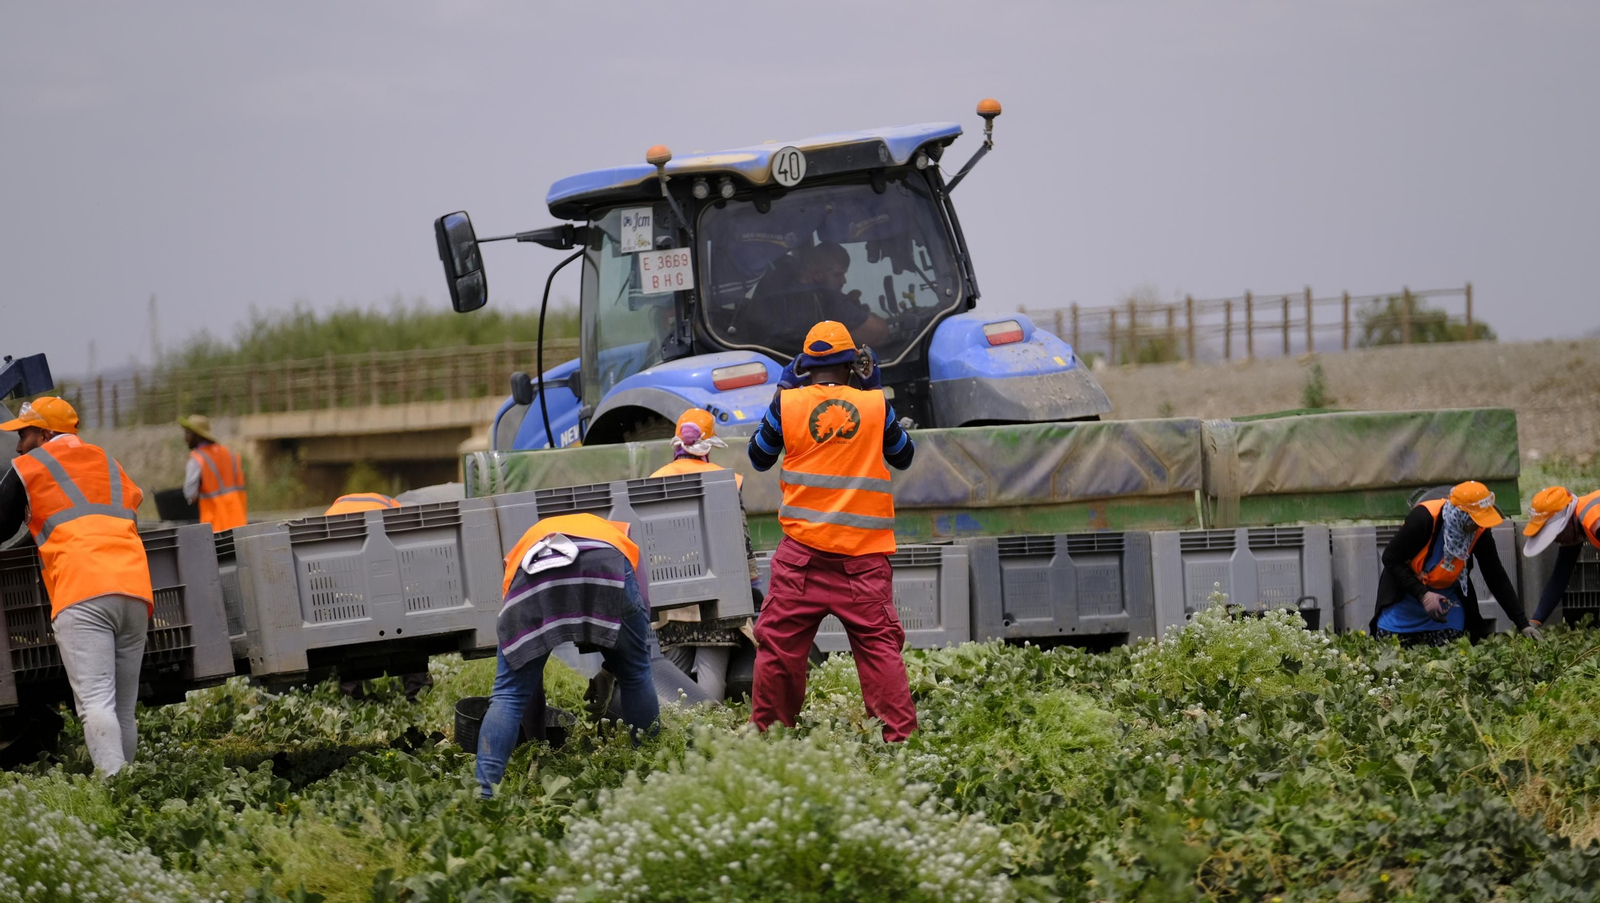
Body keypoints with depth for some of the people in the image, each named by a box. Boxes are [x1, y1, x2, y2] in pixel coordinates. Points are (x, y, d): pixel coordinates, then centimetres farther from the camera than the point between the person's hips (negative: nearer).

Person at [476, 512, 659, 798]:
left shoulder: (529, 540, 44)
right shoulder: (616, 532, 45)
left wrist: (535, 705, 51)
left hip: (535, 571, 1)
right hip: (606, 566, -1)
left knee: (508, 693, 5)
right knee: (635, 675, 20)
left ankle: (483, 793, -6)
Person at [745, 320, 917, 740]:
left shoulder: (787, 402, 0)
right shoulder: (875, 404, 2)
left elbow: (759, 457, 15)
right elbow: (903, 457, 19)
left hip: (803, 550, 0)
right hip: (863, 553, 0)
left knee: (779, 641, 8)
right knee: (878, 643, 1)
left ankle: (766, 732, 12)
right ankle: (900, 733, -4)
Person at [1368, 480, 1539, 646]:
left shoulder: (1479, 531, -15)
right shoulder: (1423, 518, -29)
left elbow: (1497, 578, -6)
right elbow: (1390, 559, -21)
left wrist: (1523, 624, -8)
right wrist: (1422, 595, -29)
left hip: (1447, 595, 3)